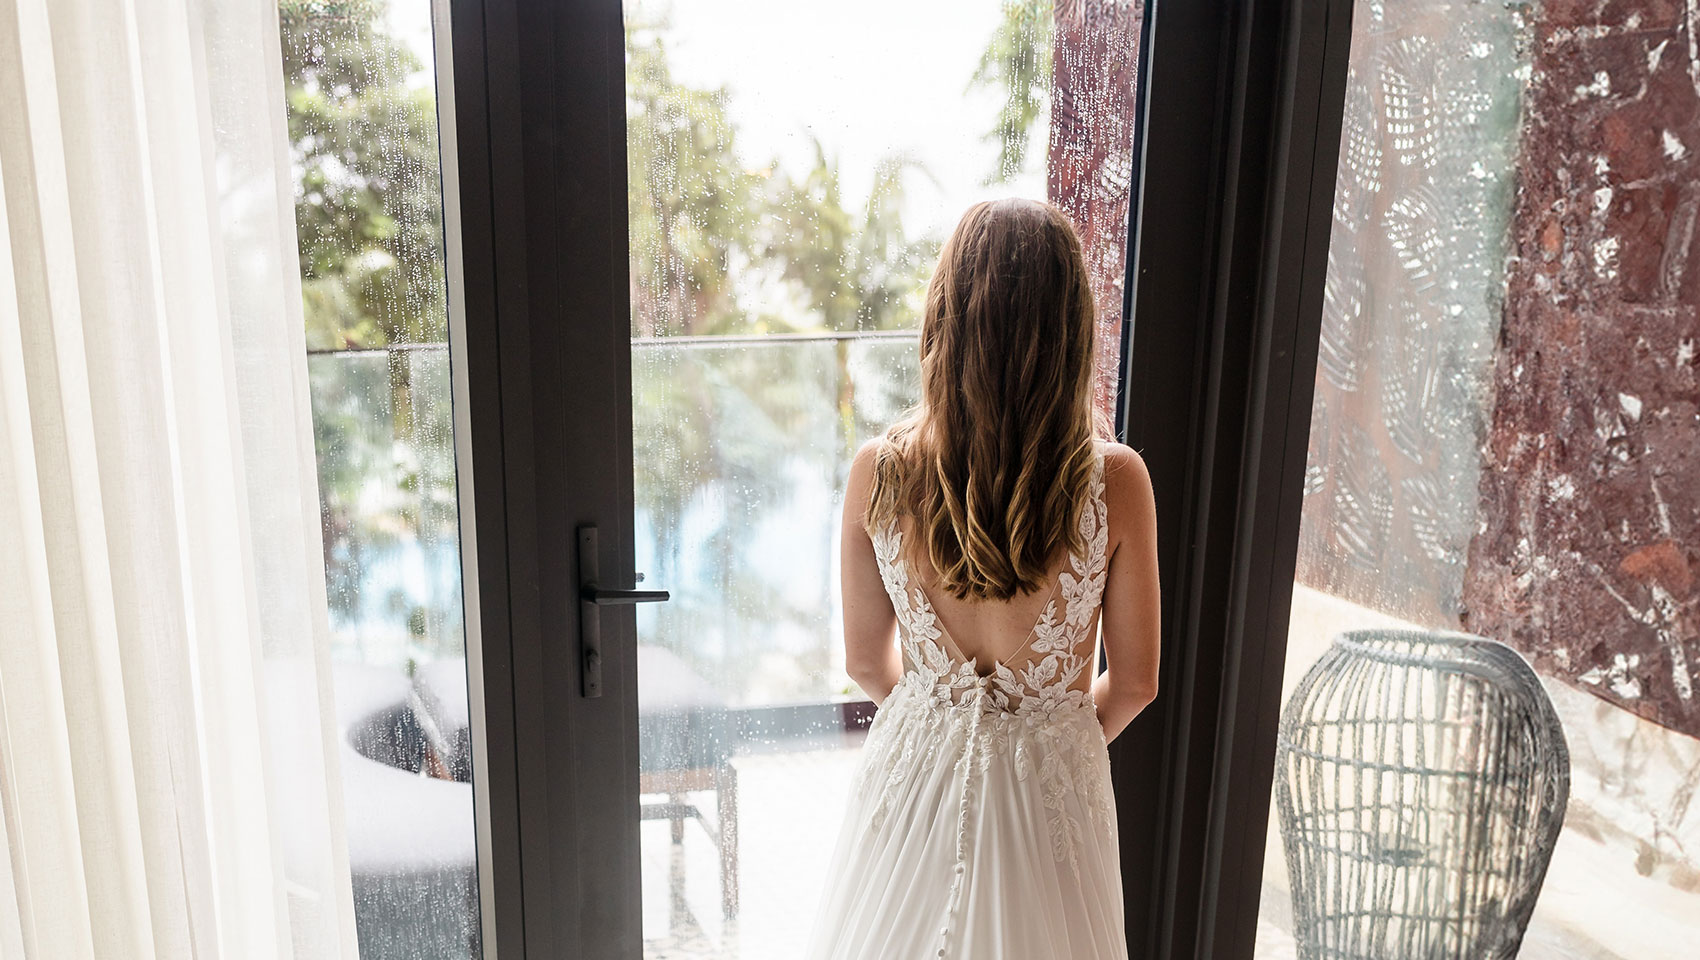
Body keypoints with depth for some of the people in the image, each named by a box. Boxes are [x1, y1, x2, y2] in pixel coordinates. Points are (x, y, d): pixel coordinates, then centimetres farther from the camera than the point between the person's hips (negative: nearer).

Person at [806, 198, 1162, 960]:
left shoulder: (877, 473, -17)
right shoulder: (1116, 481, -20)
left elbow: (865, 661, -4)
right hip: (1051, 784, 0)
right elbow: (1135, 680, -8)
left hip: (916, 771, 1)